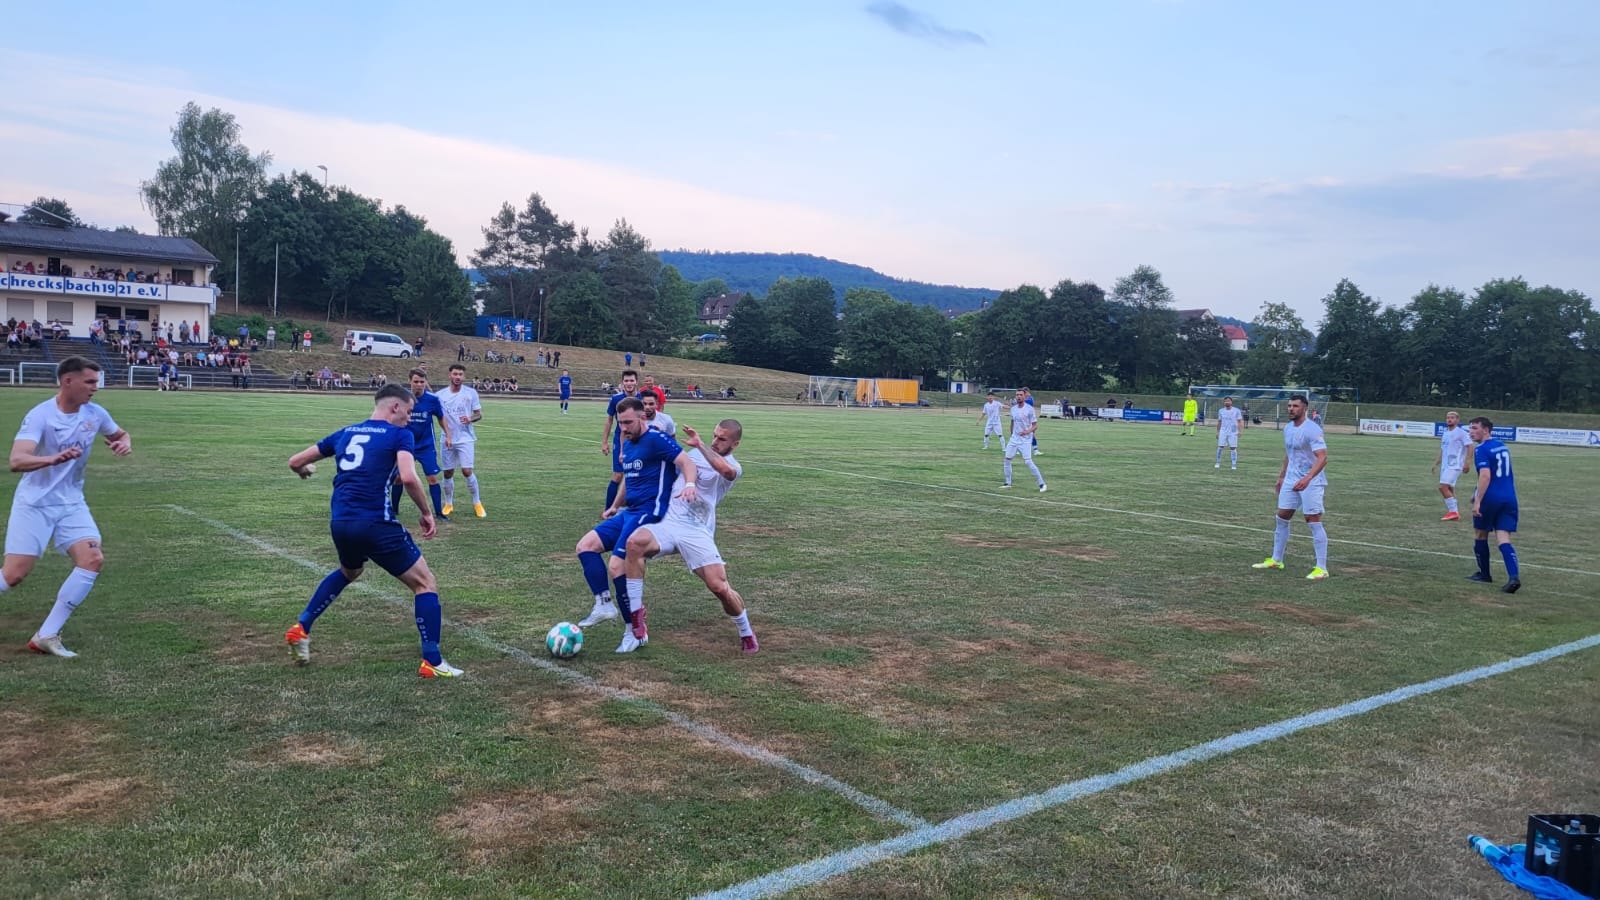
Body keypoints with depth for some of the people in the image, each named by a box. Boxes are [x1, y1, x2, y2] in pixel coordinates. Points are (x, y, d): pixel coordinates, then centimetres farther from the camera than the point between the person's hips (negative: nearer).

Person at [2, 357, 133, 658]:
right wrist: (54, 458, -50)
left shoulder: (95, 413, -3)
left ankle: (46, 636, -6)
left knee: (93, 559, -15)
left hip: (71, 503, 5)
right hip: (34, 504, -5)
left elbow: (121, 434, 18)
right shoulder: (40, 415, -19)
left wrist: (125, 443, -7)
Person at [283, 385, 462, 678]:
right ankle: (431, 662, 1)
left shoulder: (345, 433, 16)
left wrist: (303, 471, 45)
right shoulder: (400, 435, -1)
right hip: (376, 525, -7)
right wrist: (426, 513, -5)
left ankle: (300, 629, 35)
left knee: (349, 572, 39)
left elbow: (295, 462, 21)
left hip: (339, 523, 7)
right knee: (426, 584, 6)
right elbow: (408, 478, -19)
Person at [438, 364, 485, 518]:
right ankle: (448, 503, 25)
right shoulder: (441, 395, 1)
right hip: (448, 440, 2)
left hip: (466, 439, -2)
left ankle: (477, 503, 4)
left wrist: (470, 419, -18)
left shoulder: (471, 392, -2)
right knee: (448, 473, 7)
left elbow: (479, 415, 2)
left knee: (467, 471, -11)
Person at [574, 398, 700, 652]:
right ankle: (604, 605, -4)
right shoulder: (627, 445, 16)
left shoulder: (656, 439, -12)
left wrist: (689, 484, -40)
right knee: (585, 546, 0)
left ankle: (636, 630, -5)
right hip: (629, 512, 10)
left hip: (650, 512, -10)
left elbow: (686, 462, -21)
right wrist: (615, 506, 34)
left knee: (616, 567, -17)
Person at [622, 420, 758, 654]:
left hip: (697, 532, -3)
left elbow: (725, 469, -30)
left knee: (719, 587, -13)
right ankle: (635, 611, -16)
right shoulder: (695, 453, 15)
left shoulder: (733, 466, -2)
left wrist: (699, 445, -30)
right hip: (667, 522, 3)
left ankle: (747, 633, 17)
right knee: (635, 542, -30)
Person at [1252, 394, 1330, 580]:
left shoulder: (1312, 429, -17)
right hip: (1291, 480, 8)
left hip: (1311, 481, -8)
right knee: (1281, 518, 10)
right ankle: (1276, 560, 22)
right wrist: (1282, 476, 25)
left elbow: (1322, 458, -26)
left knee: (1314, 523, -7)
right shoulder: (1287, 428, 9)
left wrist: (1307, 478, -39)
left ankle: (1321, 568, -2)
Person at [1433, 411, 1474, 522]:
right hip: (1445, 465, 9)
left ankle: (1453, 512, -14)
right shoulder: (1445, 434, 17)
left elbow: (1470, 447, -12)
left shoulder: (1461, 433, -7)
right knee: (1449, 489, 9)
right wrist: (1436, 463, 19)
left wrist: (1467, 462, -19)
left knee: (1443, 487, -19)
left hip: (1455, 465, -9)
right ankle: (1454, 513, 15)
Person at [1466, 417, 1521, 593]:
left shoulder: (1482, 450, -11)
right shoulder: (1503, 446, 16)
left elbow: (1485, 476, -22)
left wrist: (1477, 501, -24)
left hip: (1490, 498, -6)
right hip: (1509, 498, 6)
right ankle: (1514, 576, -19)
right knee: (1503, 539, 0)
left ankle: (1484, 574, 24)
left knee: (1480, 535, 14)